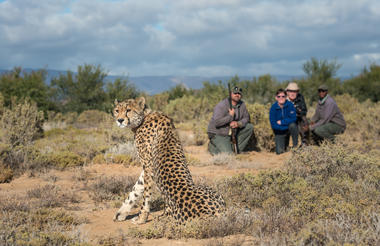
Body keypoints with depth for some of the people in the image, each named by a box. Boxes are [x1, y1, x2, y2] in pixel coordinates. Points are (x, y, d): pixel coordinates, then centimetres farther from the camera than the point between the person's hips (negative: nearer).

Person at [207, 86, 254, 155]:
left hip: (233, 132, 7)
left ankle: (236, 149, 1)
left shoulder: (242, 104, 2)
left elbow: (246, 118, 3)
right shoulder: (221, 105, -20)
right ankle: (212, 147, 6)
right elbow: (217, 122, -29)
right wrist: (230, 116, -25)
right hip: (218, 135, -7)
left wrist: (238, 123, -18)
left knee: (250, 127, -4)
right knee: (228, 154, -24)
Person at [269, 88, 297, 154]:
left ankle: (295, 145, -13)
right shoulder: (273, 108, -12)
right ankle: (285, 143, 24)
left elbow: (293, 118, -17)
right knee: (279, 151, -13)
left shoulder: (290, 105, -12)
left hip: (289, 129, 0)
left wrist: (281, 122, -20)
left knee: (292, 125, -35)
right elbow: (273, 124, -14)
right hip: (279, 132, 0)